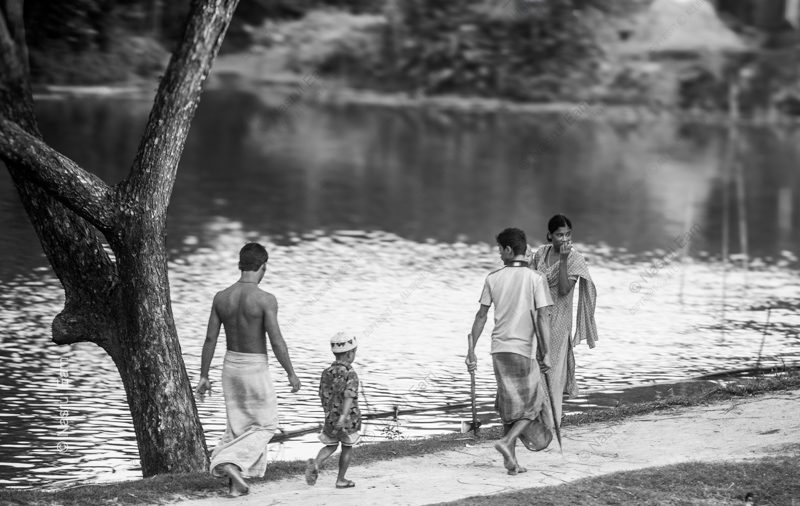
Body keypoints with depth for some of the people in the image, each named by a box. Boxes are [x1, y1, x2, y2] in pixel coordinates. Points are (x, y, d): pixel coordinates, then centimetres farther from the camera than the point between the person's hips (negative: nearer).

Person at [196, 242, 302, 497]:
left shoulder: (221, 297, -3)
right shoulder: (265, 300, -18)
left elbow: (210, 339, 0)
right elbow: (276, 342, -18)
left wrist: (203, 377, 7)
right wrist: (291, 374, -5)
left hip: (231, 366, 5)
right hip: (256, 369, -5)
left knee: (238, 426, 16)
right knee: (266, 425, 10)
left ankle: (236, 482, 12)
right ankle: (232, 462, -10)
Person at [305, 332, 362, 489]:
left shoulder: (327, 373, 3)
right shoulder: (350, 374, -15)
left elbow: (323, 397, 10)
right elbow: (349, 397, -28)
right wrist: (343, 416, -36)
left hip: (330, 418, 5)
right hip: (349, 420, -4)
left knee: (330, 446, 18)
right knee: (347, 448, 14)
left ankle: (315, 463, -9)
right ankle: (341, 480, 19)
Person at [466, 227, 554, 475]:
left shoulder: (493, 278, 2)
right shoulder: (535, 279, -6)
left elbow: (481, 316, 4)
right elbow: (543, 316, -11)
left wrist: (471, 350, 9)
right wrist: (547, 352, -8)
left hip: (499, 348, 4)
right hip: (523, 349, -4)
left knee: (510, 404, 14)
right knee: (533, 405, 8)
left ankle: (511, 459, 12)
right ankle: (507, 442, -12)